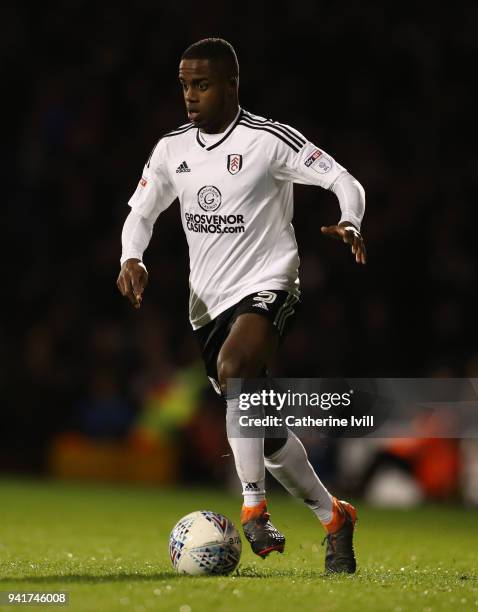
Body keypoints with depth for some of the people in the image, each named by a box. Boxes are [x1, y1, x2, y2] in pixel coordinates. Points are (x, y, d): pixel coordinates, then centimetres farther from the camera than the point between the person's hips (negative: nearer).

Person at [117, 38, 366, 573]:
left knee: (232, 369, -35)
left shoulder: (269, 140, -9)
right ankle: (333, 518, 27)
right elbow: (140, 211, 17)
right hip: (208, 302, 6)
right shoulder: (172, 149, 7)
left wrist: (348, 223, -31)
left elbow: (343, 181, -10)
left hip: (268, 286, -6)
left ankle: (254, 508, -30)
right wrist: (132, 259, -3)